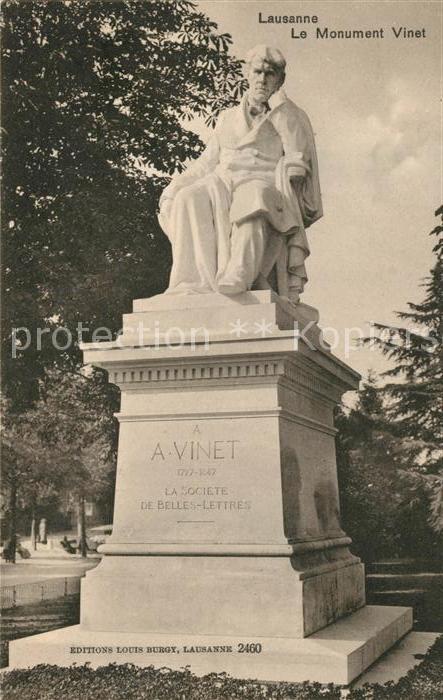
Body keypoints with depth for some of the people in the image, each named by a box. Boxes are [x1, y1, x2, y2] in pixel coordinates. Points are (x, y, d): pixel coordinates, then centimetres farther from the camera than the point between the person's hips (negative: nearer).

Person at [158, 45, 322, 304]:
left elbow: (299, 155, -3)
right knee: (191, 200, -32)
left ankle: (238, 276, -59)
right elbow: (207, 163, 22)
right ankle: (196, 283, -47)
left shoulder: (292, 118, 16)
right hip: (222, 184, 3)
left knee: (253, 201, -41)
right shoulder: (229, 118, 27)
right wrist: (172, 191, 9)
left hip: (264, 187, -3)